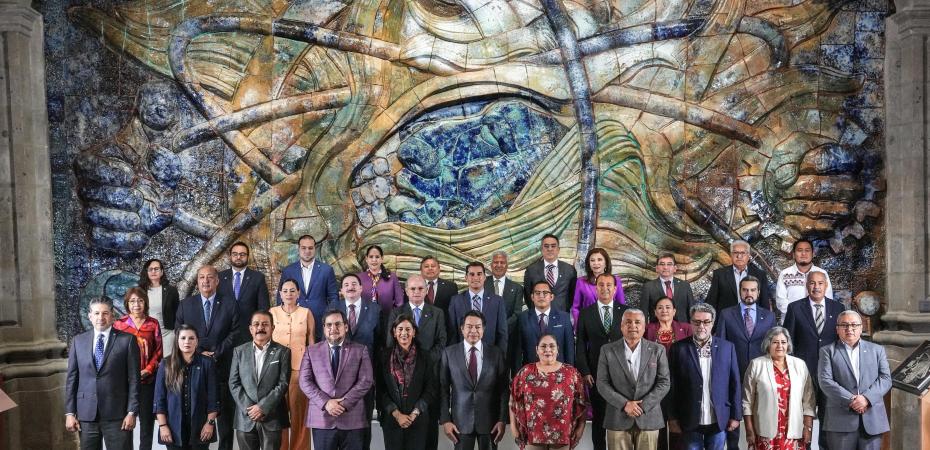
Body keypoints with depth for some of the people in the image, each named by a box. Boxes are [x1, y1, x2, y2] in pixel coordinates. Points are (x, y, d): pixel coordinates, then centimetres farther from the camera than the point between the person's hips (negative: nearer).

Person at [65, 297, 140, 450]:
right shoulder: (78, 341, 8)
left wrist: (132, 412, -8)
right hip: (86, 414, 3)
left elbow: (134, 379, -3)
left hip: (117, 414, -3)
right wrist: (69, 412, 3)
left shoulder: (127, 340, -1)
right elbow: (72, 378, 8)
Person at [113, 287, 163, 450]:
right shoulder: (119, 324, 2)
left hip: (148, 380, 1)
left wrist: (148, 370, -9)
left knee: (147, 418, 5)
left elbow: (158, 351, 4)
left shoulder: (153, 324, 3)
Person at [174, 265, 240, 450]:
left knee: (225, 417, 4)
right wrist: (199, 353, -8)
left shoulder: (230, 306, 5)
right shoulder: (185, 305, 8)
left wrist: (215, 354, -10)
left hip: (222, 368, -1)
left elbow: (234, 335, 0)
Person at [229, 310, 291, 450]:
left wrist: (263, 407, -13)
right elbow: (234, 383, 3)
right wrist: (248, 408, -8)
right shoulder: (239, 351, 8)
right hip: (245, 417, 2)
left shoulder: (283, 352, 1)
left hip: (272, 418, -2)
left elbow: (283, 384, -5)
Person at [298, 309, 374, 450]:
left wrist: (344, 403, -11)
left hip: (352, 419, 0)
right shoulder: (311, 351, 9)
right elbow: (305, 381, 2)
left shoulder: (360, 350, 7)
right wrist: (325, 402, -11)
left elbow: (366, 381, -1)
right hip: (322, 419, 1)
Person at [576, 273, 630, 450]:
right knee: (598, 417, 8)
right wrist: (584, 371, -6)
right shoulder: (585, 313, 3)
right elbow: (580, 345, 2)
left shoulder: (626, 311, 4)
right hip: (596, 374, 0)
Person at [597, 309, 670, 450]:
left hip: (649, 419, 0)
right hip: (617, 419, 0)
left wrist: (643, 405, -11)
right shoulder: (608, 350, 3)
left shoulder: (657, 350, 4)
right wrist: (624, 404, -12)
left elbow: (664, 382, 0)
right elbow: (602, 383, -1)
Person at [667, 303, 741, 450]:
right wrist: (673, 417, -3)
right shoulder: (678, 348, -3)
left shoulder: (727, 347, 2)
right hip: (690, 421, -1)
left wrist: (735, 416, 3)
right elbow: (672, 385, -1)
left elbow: (734, 384, 4)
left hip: (719, 421, 1)